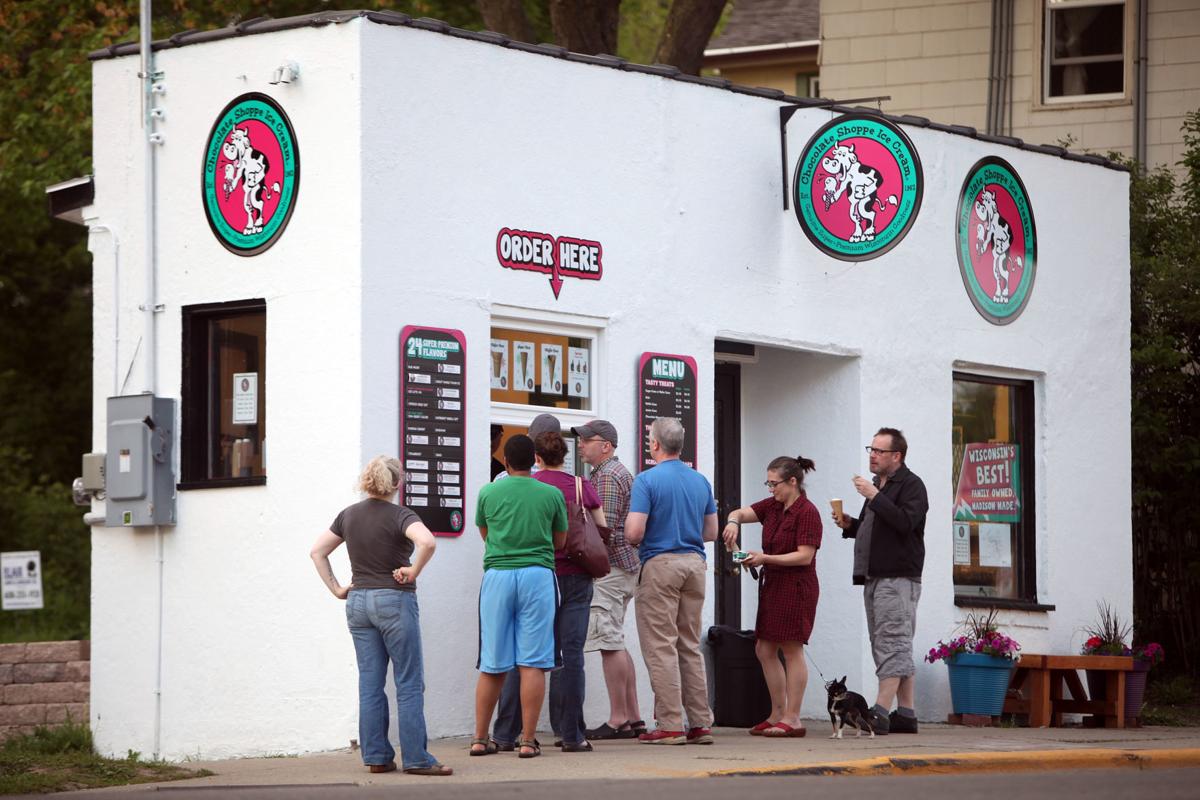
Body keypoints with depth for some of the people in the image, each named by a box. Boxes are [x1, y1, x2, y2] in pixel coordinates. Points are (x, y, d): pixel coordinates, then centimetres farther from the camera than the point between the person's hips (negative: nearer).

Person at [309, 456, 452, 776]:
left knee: (370, 684, 8)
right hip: (395, 601, -6)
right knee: (409, 684, 0)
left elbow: (317, 551, 12)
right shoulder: (400, 516, -10)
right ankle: (415, 758, -2)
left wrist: (336, 589, 11)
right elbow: (427, 542, -29)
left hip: (358, 602, 6)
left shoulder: (349, 516, 7)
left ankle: (376, 757, 9)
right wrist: (413, 571, -14)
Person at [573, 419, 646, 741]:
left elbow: (605, 530, -20)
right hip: (625, 568, 11)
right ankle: (633, 718, 12)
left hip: (609, 567, -11)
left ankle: (618, 720, -9)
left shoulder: (606, 477, -13)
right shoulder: (617, 472, 20)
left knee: (610, 642, -9)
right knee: (616, 644, 12)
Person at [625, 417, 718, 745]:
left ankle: (670, 725, -7)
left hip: (660, 563, -6)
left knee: (661, 647, -3)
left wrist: (634, 538, 6)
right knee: (690, 647, 11)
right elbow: (712, 532, 15)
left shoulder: (647, 480, -9)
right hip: (695, 563, 6)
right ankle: (700, 723, 9)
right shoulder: (700, 481, 10)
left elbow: (634, 532, -16)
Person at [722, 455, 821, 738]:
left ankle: (792, 719, -1)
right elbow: (741, 512, 12)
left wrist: (765, 558, -22)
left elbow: (805, 556, -18)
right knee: (764, 650, 9)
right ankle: (777, 714, 17)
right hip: (773, 585, 9)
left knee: (791, 650, -5)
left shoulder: (807, 512, -14)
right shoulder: (773, 507, 10)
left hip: (796, 587, -9)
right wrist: (734, 522, -12)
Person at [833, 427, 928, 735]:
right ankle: (906, 714, 9)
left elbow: (905, 522, -22)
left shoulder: (911, 485, -6)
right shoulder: (878, 484, 22)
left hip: (898, 578, -10)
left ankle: (880, 712, -21)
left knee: (892, 644, -14)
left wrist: (873, 496, -21)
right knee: (898, 648, 8)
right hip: (874, 578, 10)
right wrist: (849, 524, 11)